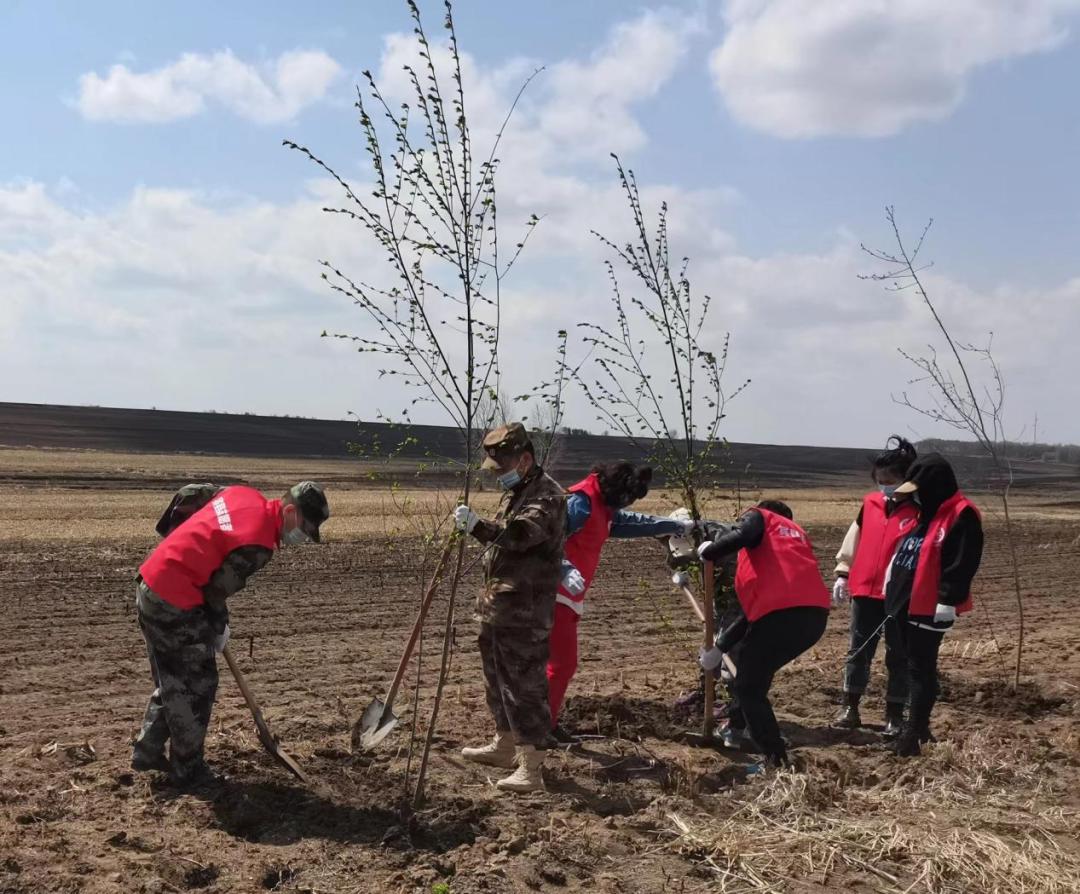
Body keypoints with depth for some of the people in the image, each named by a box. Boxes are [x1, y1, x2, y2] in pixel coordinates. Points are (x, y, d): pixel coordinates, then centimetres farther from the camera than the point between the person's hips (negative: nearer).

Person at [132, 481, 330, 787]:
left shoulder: (245, 495, 4)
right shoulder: (257, 543, -22)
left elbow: (188, 494, 16)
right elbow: (217, 590, -14)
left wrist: (175, 536, 26)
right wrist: (219, 628, 4)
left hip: (151, 584, 10)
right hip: (174, 605, -10)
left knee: (172, 681, 22)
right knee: (197, 685, 3)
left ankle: (147, 752, 32)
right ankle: (188, 770, 15)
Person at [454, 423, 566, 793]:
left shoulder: (548, 497, -16)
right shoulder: (515, 494, 17)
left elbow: (521, 535, -34)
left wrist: (477, 525, -45)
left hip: (524, 613, -10)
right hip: (498, 607, 10)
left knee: (525, 684, -8)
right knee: (498, 678, 20)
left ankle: (531, 768, -4)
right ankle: (504, 745, 35)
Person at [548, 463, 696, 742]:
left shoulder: (604, 510, 16)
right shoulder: (580, 503, -16)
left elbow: (633, 522, 32)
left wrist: (676, 525, 38)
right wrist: (566, 571, -39)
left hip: (565, 596, 10)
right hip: (553, 594, -10)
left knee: (563, 663, 14)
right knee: (562, 663, -10)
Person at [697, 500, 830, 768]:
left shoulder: (757, 516, 19)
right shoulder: (797, 534, 36)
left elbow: (742, 535, -10)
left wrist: (708, 551, 9)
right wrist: (721, 645, 34)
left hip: (781, 613, -7)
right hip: (815, 614, 7)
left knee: (748, 688, 8)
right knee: (757, 674, 28)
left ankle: (776, 759, 5)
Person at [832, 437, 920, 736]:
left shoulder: (919, 510, -9)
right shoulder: (870, 503, 6)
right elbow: (854, 540, 13)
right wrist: (842, 573, 10)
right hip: (864, 591, 5)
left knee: (898, 656, 6)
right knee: (858, 651, 11)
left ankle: (894, 715, 14)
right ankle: (850, 709, 20)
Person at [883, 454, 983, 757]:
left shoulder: (962, 516, -13)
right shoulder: (924, 512, 16)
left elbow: (962, 564, -19)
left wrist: (948, 601, -21)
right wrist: (893, 593, 21)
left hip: (931, 608, -9)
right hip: (906, 604, 9)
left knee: (921, 669, -3)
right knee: (914, 666, 15)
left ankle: (913, 734, 2)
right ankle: (919, 728, 25)